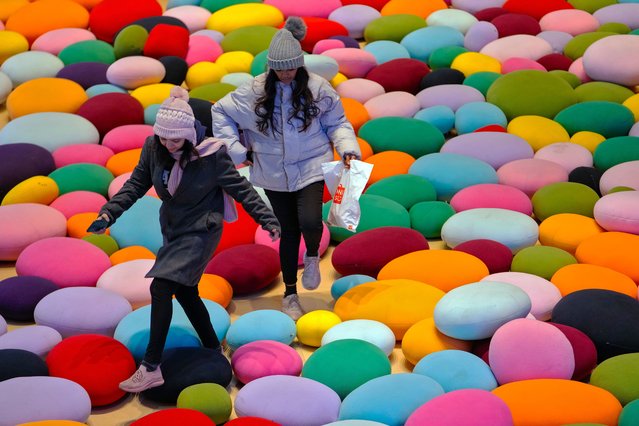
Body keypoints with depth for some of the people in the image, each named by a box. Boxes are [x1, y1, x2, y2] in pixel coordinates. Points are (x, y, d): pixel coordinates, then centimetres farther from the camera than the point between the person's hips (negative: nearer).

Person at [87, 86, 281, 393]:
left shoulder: (210, 154, -21)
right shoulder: (153, 148, -8)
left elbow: (240, 188, -11)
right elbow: (137, 183, 1)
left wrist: (266, 218, -15)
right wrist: (109, 213, -10)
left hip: (200, 232, -7)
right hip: (172, 229, 7)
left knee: (161, 288, -17)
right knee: (184, 292, 17)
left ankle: (151, 368, -13)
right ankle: (213, 349, 36)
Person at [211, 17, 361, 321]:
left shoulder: (318, 89, -7)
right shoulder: (255, 91, -6)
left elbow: (336, 123, 4)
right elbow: (220, 111, 5)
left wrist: (348, 148, -12)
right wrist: (236, 150, 1)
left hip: (311, 167, -1)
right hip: (275, 173, 2)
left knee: (310, 221, -24)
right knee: (288, 233, 9)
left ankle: (312, 256, 14)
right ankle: (290, 294, 27)